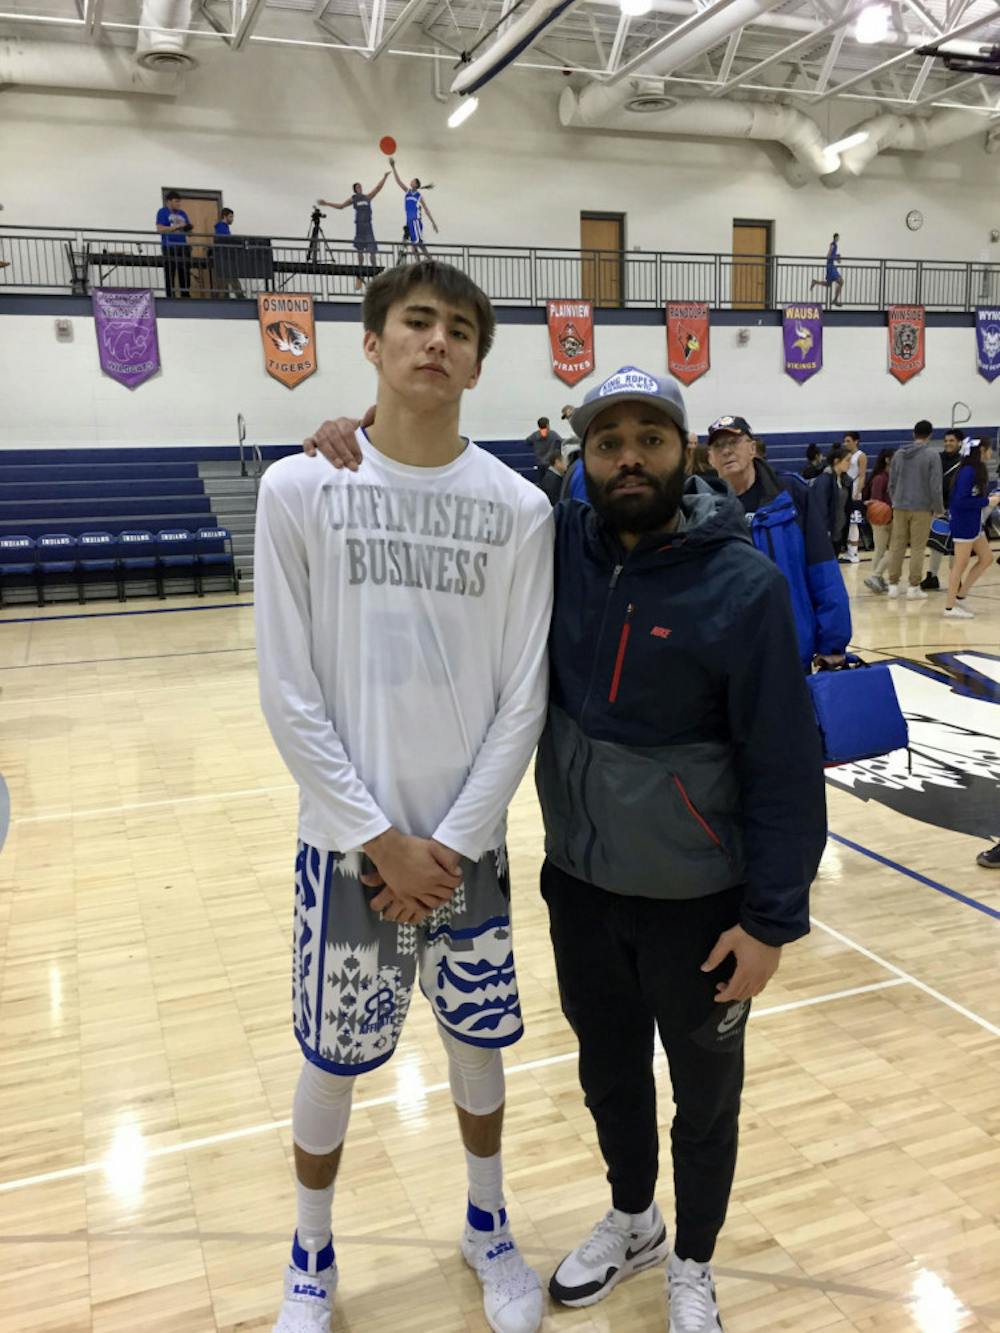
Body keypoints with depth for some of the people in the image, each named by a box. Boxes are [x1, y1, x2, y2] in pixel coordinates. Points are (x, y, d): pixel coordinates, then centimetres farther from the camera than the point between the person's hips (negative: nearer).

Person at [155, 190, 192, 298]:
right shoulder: (163, 212, 1)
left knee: (185, 273, 0)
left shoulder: (182, 213, 19)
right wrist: (176, 226, -16)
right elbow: (160, 229, -10)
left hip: (183, 246, 5)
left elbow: (188, 228, 20)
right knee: (170, 274, -4)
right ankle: (171, 298, -2)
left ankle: (186, 297, 3)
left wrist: (189, 228, -5)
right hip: (169, 247, -5)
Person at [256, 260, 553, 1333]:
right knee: (330, 1062, 12)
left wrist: (452, 841, -8)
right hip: (348, 841, -1)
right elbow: (289, 695, -9)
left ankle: (487, 1224, 44)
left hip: (467, 842, 2)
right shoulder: (300, 488, -8)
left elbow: (522, 699, -3)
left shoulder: (519, 508, -4)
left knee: (479, 1042, 16)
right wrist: (382, 838, -10)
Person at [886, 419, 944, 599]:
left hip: (900, 507, 4)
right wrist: (939, 508, 2)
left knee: (896, 545, 8)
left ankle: (893, 584, 10)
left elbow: (892, 483, 12)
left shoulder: (898, 454, 6)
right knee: (917, 547, 2)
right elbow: (935, 486, -9)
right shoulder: (930, 455, -8)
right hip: (921, 508, -4)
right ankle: (914, 587, 4)